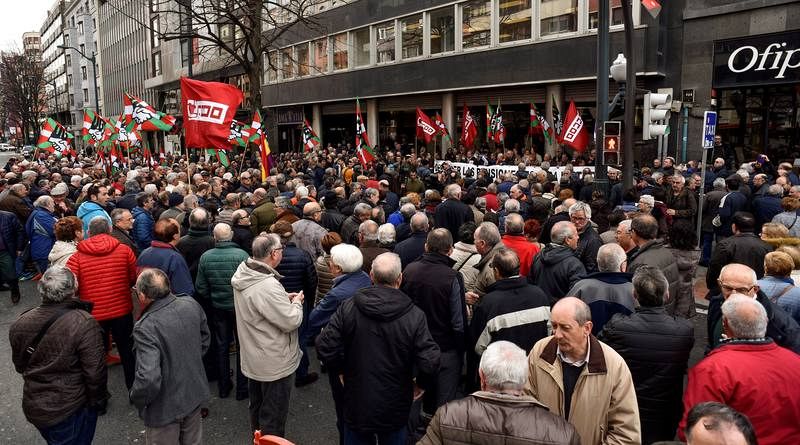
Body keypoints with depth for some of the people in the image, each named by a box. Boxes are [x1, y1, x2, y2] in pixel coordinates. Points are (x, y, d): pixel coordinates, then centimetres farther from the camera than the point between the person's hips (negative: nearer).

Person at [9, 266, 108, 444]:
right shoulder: (84, 323, -26)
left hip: (33, 408, 5)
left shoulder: (19, 324, -7)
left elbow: (19, 366, 8)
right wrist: (98, 401, -6)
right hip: (70, 411, -5)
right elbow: (95, 371, -22)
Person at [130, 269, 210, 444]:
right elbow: (205, 339, 6)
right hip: (195, 395, 5)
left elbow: (149, 379, -34)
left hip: (164, 409, -5)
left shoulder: (146, 328, -32)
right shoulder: (192, 305, -12)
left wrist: (136, 398, -14)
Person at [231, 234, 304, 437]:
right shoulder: (268, 286, -33)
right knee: (273, 415, 9)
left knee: (257, 404, 27)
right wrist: (296, 302, -8)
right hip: (274, 363, -9)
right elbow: (291, 322, -26)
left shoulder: (243, 274, -4)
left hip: (253, 358, 9)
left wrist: (284, 298, 3)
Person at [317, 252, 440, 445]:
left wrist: (339, 371, 4)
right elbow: (430, 363, -20)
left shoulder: (348, 308, -13)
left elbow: (325, 347, -14)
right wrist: (420, 383, 1)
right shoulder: (415, 315, -17)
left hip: (356, 406, 1)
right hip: (394, 408, -1)